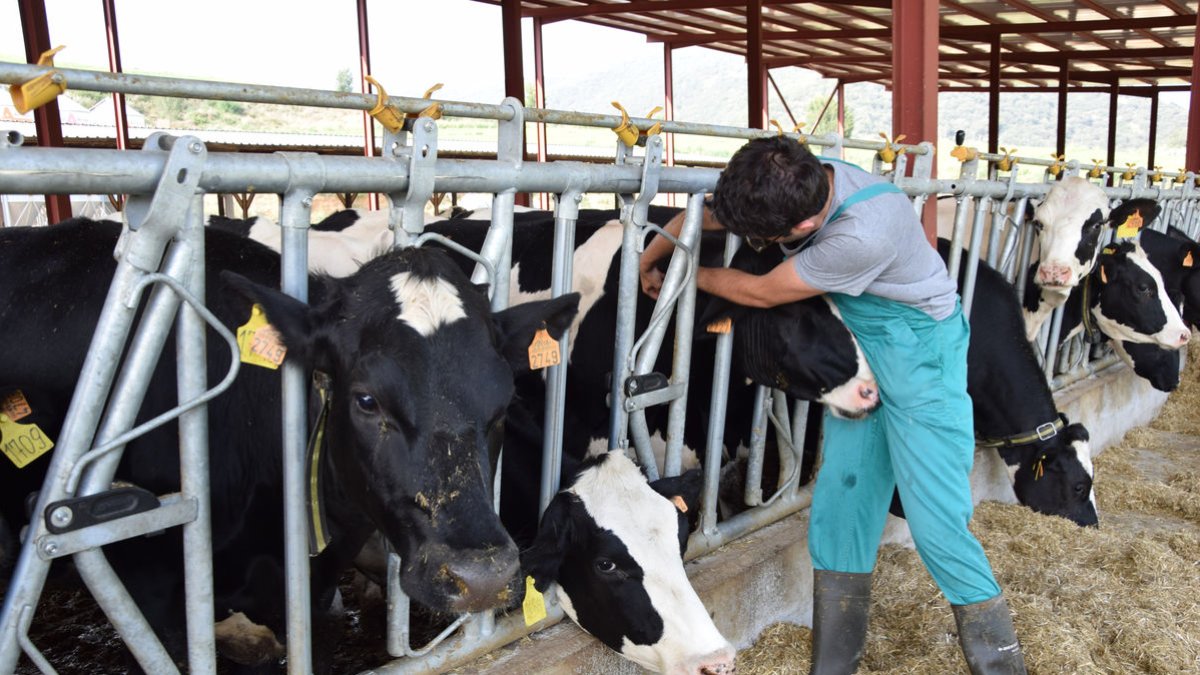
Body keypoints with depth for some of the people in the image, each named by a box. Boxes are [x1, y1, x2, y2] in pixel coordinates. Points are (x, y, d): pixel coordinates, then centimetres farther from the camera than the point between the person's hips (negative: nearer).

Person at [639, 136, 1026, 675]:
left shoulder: (865, 234, -36)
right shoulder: (794, 182, -15)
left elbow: (762, 293, -20)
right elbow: (699, 217, 4)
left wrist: (690, 276, -4)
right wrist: (649, 262, 16)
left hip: (920, 353, -7)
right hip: (859, 348, 7)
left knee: (935, 522, -7)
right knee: (839, 503, 7)